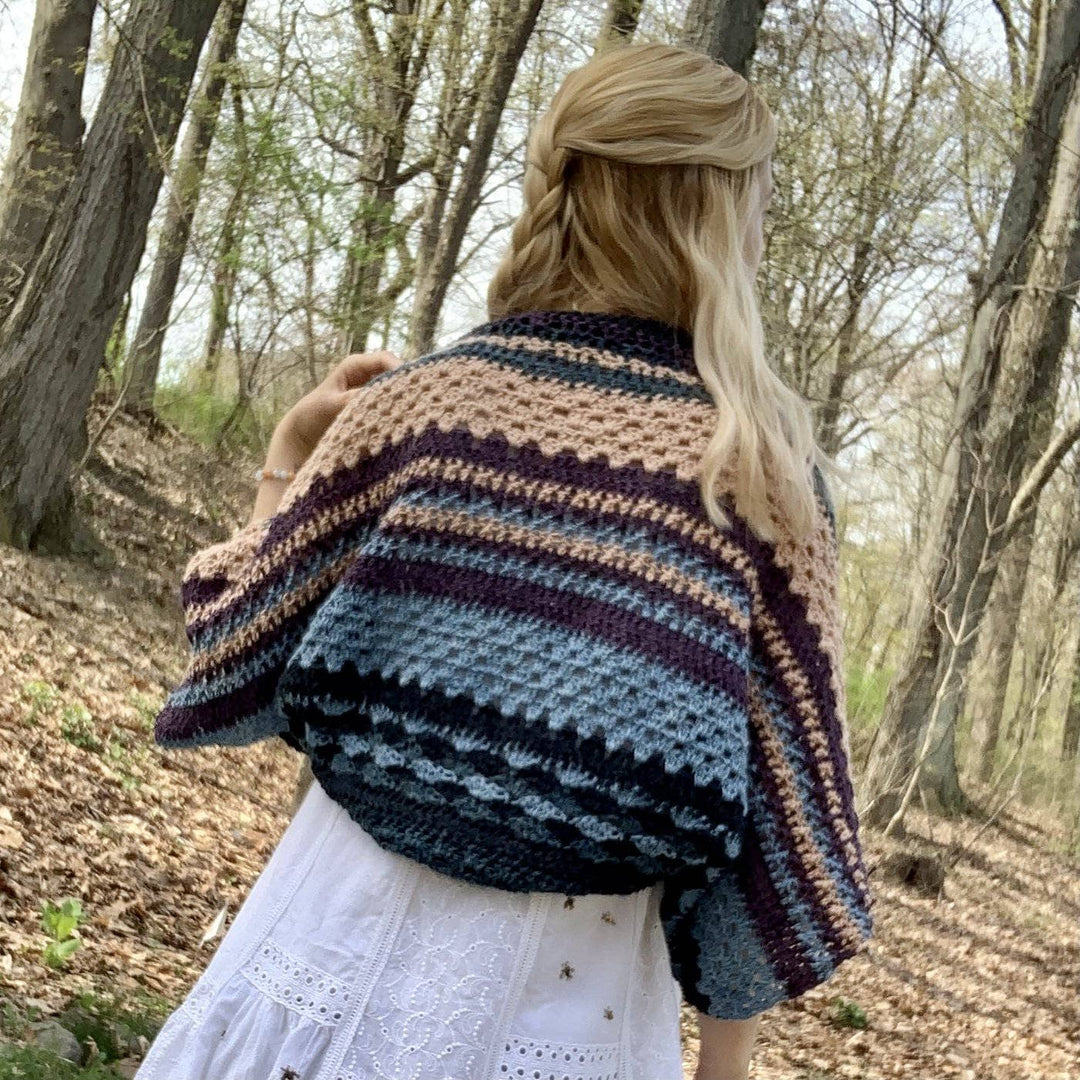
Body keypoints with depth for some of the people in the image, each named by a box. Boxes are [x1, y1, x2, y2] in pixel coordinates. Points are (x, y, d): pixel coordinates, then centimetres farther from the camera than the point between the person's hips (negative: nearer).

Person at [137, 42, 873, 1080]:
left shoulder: (426, 399, -6)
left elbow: (236, 652, -1)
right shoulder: (770, 473, -7)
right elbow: (780, 792, -5)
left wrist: (286, 455, 15)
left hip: (354, 948, 0)